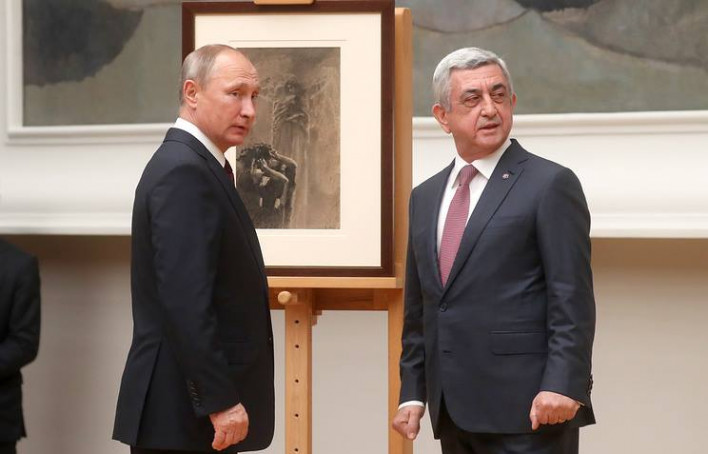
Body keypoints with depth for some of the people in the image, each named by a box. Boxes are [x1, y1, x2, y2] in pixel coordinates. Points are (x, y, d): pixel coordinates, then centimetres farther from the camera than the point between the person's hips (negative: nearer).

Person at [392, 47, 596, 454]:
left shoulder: (550, 185, -2)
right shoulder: (425, 197, 17)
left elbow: (572, 299, -9)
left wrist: (562, 386, -18)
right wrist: (413, 392, 11)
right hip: (454, 415, 6)